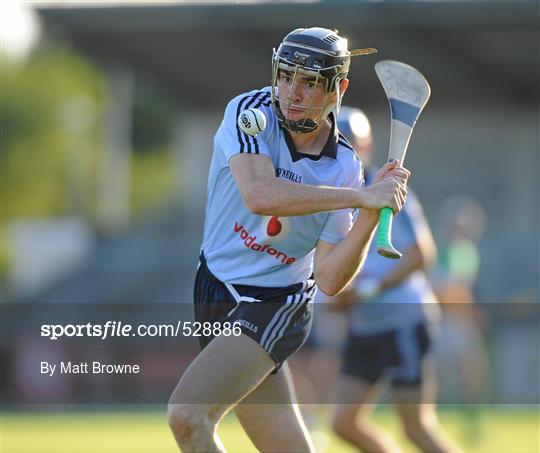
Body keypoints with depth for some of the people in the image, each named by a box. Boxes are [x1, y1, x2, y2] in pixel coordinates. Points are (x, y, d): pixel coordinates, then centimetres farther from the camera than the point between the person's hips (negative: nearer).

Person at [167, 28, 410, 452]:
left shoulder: (345, 166, -7)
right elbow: (259, 195, -30)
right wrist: (360, 196, -31)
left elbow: (329, 280, -10)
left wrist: (371, 213, -22)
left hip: (275, 305, -2)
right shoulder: (251, 111, -11)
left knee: (188, 416, -24)